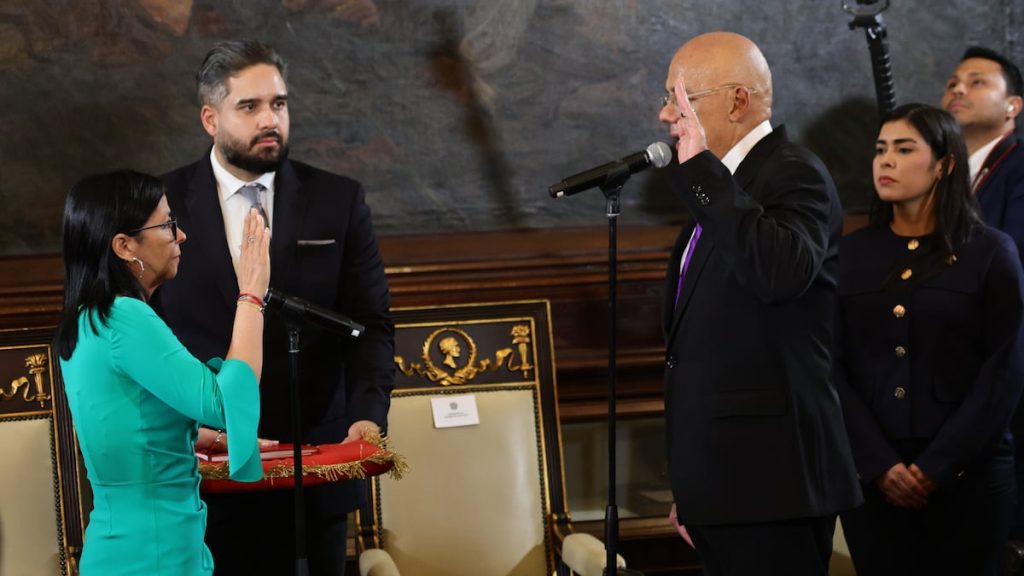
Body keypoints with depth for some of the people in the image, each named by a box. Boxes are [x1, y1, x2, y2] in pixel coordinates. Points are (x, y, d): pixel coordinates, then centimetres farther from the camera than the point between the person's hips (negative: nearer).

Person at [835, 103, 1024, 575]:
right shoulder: (850, 255, 6)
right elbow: (835, 369, 2)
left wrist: (938, 465, -11)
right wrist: (878, 464, -10)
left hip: (966, 474, -2)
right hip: (872, 474, 2)